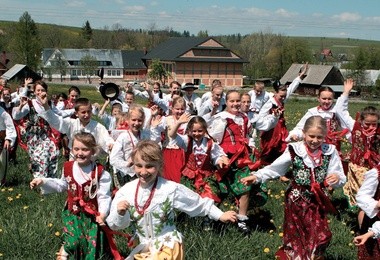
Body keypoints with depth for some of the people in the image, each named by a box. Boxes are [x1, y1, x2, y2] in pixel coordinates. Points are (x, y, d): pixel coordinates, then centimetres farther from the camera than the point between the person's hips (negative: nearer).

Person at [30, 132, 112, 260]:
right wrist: (43, 182, 9)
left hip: (93, 213, -2)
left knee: (93, 243, 0)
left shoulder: (100, 172, -13)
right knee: (73, 243, -8)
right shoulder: (68, 168, -1)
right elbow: (62, 185, 17)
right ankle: (66, 248, 25)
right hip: (73, 212, 2)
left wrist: (102, 213, -28)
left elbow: (103, 196, -13)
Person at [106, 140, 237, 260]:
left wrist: (220, 215, 3)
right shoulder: (125, 191, -9)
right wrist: (120, 214, -25)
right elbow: (114, 225, -4)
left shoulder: (171, 189, -15)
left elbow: (198, 203, -1)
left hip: (168, 245, -3)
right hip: (142, 248, 3)